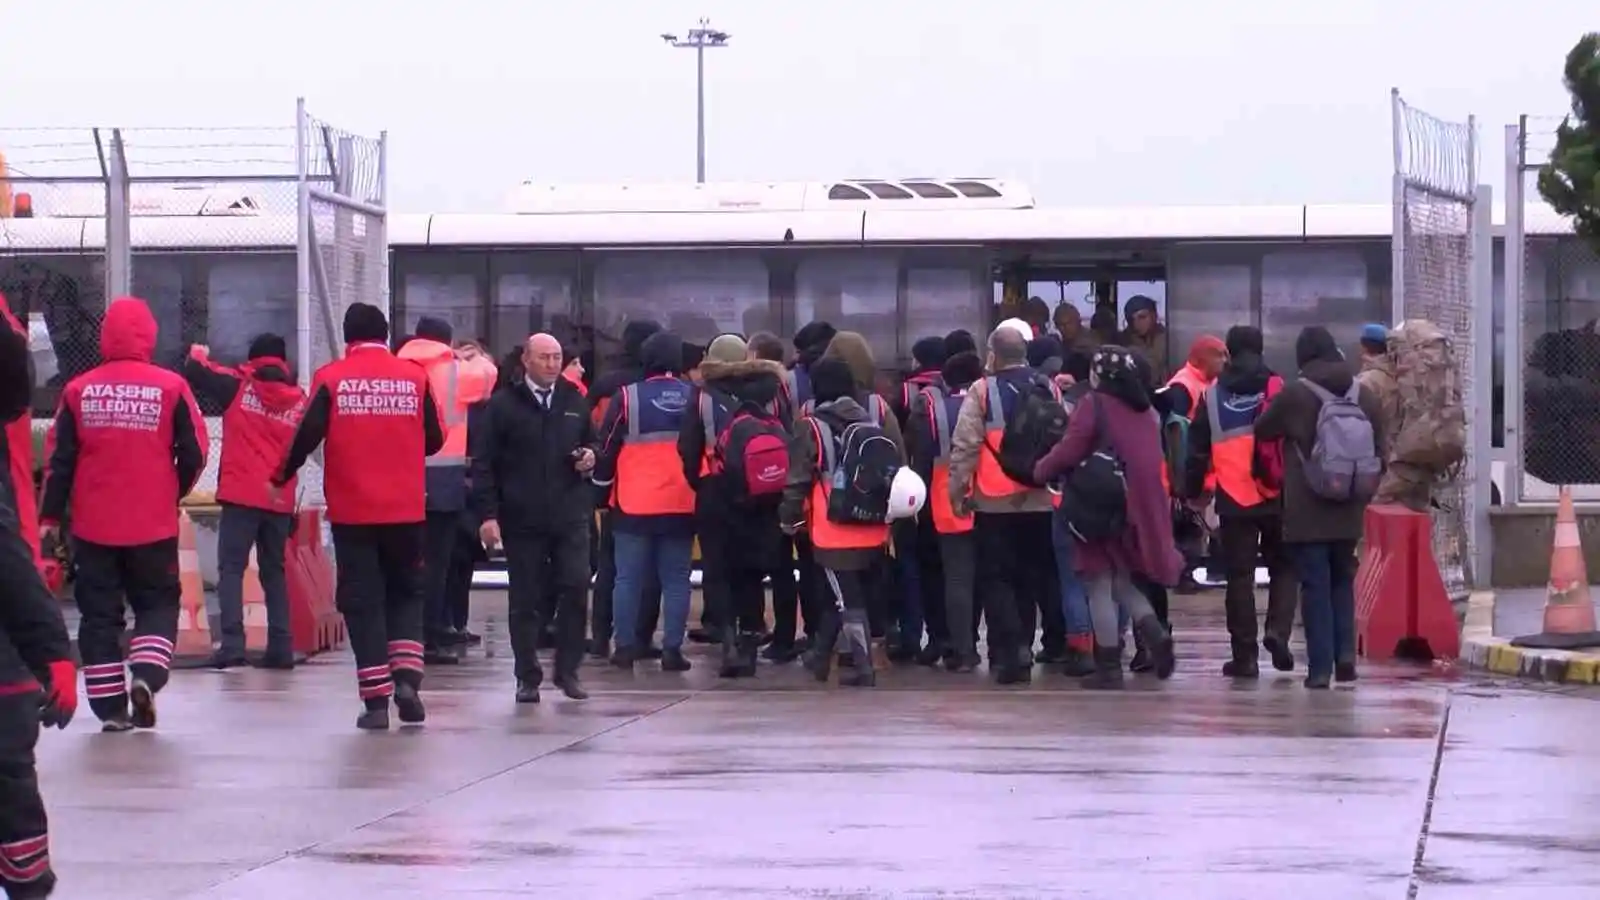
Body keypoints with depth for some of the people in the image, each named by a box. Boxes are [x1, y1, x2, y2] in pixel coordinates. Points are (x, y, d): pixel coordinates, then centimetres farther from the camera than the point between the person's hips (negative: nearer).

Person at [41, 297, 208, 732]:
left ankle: (110, 705, 7)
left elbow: (61, 459, 0)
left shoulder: (79, 391, -2)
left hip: (93, 526, 1)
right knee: (157, 603, 13)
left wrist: (50, 516, 8)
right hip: (154, 525, -1)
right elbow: (194, 453, -3)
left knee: (99, 613, 10)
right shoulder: (170, 387, -7)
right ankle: (146, 675, -10)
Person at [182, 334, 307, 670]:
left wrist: (198, 354, 25)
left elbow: (194, 372, 5)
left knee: (231, 567, -3)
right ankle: (280, 648, 9)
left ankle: (231, 643, -16)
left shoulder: (238, 386, -1)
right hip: (280, 500, 4)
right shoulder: (299, 400, 8)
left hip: (240, 495, -4)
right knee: (274, 570, 14)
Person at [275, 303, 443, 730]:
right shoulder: (414, 377, 1)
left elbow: (306, 435, -6)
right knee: (406, 592, 16)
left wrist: (282, 477, 11)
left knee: (362, 601, 5)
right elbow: (434, 439, 7)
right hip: (406, 510, 1)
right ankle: (406, 675, -3)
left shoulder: (331, 378, -4)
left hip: (351, 511, -1)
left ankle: (376, 700, 1)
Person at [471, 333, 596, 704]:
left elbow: (592, 443, 26)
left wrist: (590, 458, 1)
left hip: (570, 515, 2)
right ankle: (528, 677, 11)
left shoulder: (575, 402, 12)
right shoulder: (503, 405, 1)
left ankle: (567, 670, 4)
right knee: (525, 600, 3)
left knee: (575, 588, -8)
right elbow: (484, 463, -2)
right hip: (522, 518, -2)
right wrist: (487, 513, -10)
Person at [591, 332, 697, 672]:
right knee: (676, 579, 5)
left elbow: (607, 447, -1)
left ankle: (625, 647, 7)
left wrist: (601, 487, 11)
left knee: (629, 578, 6)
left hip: (633, 505, -1)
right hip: (681, 505, 2)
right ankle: (672, 649, 1)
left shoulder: (628, 397, -6)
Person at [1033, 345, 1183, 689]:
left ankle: (1109, 667, 1)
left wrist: (1040, 472, 1)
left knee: (1100, 586, 2)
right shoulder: (1143, 409, 11)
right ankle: (1155, 634, -5)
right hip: (1140, 506, 7)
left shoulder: (1093, 405, -10)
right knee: (1122, 581, 19)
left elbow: (1069, 451, -14)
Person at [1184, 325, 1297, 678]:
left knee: (1239, 576, 5)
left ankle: (1244, 655, 4)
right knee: (1282, 567, 16)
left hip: (1233, 500, 0)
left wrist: (1194, 491, 15)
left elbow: (1198, 448, 5)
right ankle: (1278, 630, -5)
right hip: (1277, 497, 0)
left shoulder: (1213, 395, 2)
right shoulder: (1278, 390, -2)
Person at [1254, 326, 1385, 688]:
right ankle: (1345, 652, 5)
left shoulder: (1294, 396, -10)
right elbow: (1380, 451, 10)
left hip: (1306, 512, -4)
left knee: (1315, 585, 0)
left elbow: (1262, 431, 5)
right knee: (1343, 580, 19)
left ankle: (1320, 666, -3)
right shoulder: (1366, 396, 4)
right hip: (1349, 510, 4)